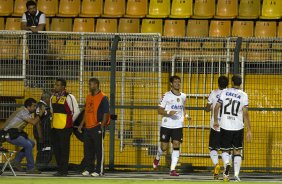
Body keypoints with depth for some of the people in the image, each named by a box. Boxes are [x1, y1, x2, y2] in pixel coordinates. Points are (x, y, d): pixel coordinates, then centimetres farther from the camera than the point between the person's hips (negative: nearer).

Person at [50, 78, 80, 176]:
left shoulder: (69, 97, -9)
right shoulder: (53, 97, 12)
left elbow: (76, 112, -4)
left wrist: (69, 121, 3)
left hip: (65, 128, -7)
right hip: (55, 127, 7)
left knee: (64, 149, -4)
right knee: (56, 149, 9)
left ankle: (64, 171, 0)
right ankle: (59, 169, 17)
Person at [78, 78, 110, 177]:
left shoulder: (103, 97, -9)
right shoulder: (88, 97, 15)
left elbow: (106, 113, -11)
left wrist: (102, 126, -17)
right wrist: (82, 124, 16)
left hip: (97, 127, -8)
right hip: (88, 128, 8)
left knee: (99, 150, -3)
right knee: (87, 149, 11)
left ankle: (99, 170, 1)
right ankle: (88, 169, 19)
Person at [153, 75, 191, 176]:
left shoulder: (183, 96, 9)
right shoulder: (167, 96, -5)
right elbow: (159, 110, -5)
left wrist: (186, 115, 9)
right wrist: (168, 113, -22)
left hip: (178, 126, 3)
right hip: (166, 125, -3)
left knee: (176, 145, -11)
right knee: (164, 147, 3)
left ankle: (173, 169, -11)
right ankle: (157, 158, 37)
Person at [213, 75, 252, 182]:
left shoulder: (224, 92, -1)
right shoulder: (243, 95, -4)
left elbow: (216, 107, -2)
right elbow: (245, 114, -8)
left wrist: (215, 121, 13)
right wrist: (249, 130, -5)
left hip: (225, 127, 0)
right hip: (238, 127, 0)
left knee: (225, 150, 12)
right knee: (237, 151, 12)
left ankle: (226, 163, -20)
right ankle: (236, 175, 2)